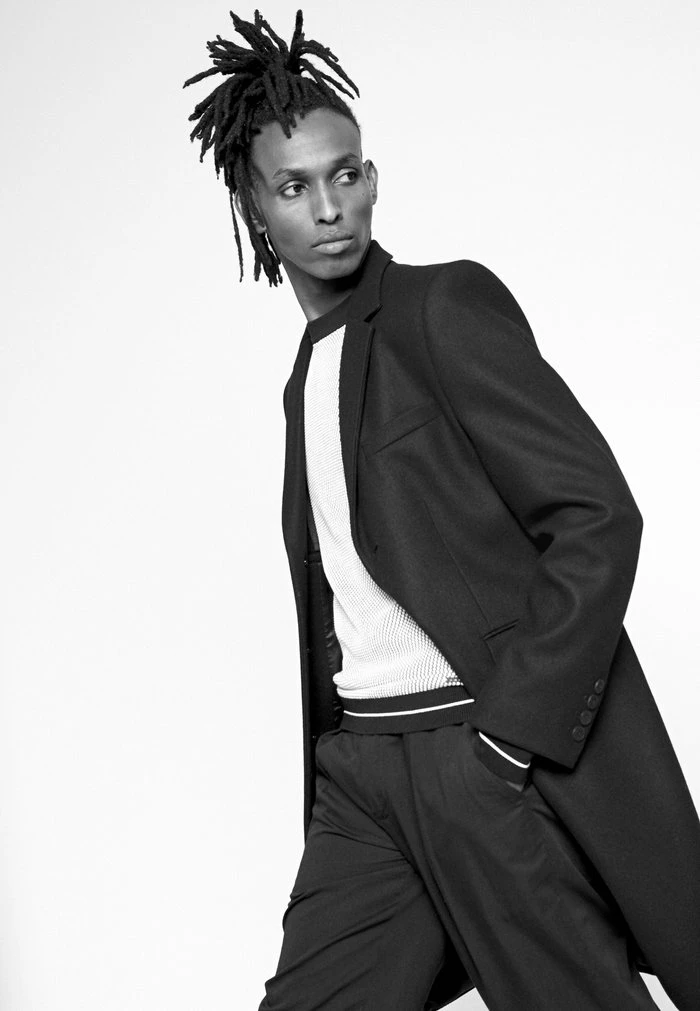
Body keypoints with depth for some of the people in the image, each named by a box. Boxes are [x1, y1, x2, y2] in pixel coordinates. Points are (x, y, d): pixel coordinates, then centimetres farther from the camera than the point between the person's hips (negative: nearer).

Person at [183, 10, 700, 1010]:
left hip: (503, 753, -6)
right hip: (361, 774, 7)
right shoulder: (308, 378, 17)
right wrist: (332, 759, 11)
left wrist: (510, 728, -16)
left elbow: (599, 516, -13)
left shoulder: (448, 305, -5)